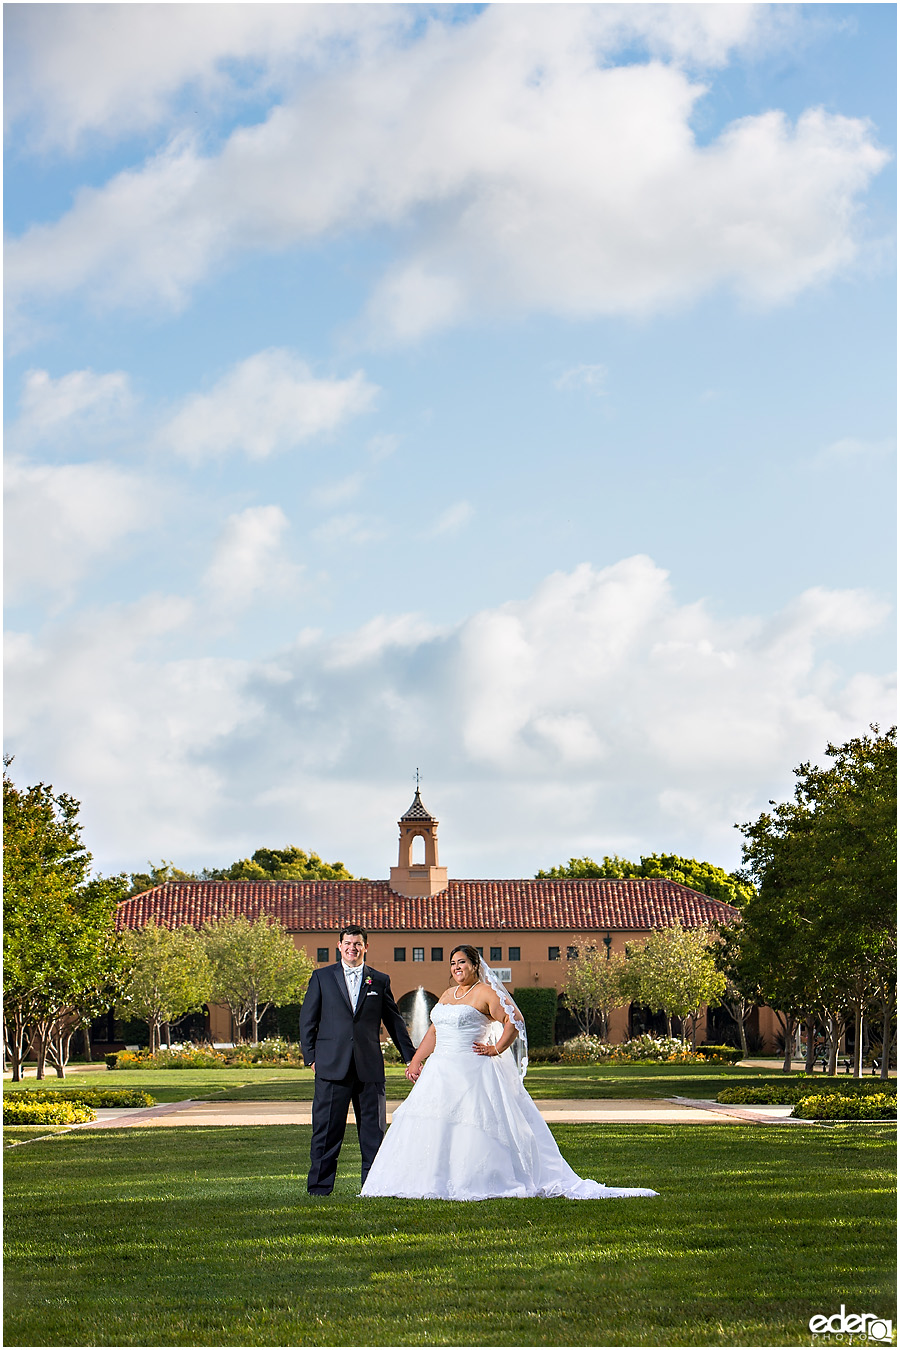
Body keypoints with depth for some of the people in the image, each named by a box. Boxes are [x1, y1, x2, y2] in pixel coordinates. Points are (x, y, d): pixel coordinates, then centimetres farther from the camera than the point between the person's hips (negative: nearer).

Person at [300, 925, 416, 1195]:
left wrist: (410, 1058, 15)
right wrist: (310, 1057, 0)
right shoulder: (322, 977, 8)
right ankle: (319, 1186, 7)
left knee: (374, 1129, 4)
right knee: (326, 1128, 0)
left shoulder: (380, 980, 11)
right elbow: (307, 1019, 8)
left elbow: (395, 1021, 15)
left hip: (370, 1067, 1)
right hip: (332, 1066, -1)